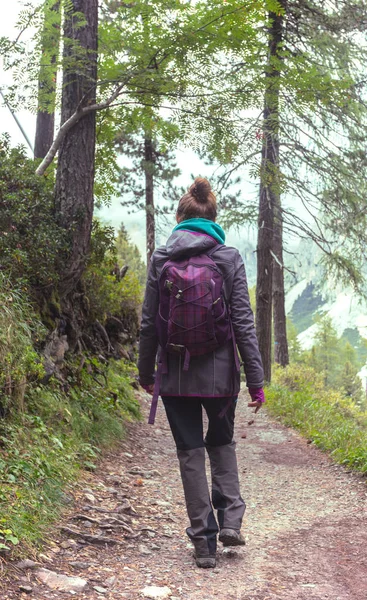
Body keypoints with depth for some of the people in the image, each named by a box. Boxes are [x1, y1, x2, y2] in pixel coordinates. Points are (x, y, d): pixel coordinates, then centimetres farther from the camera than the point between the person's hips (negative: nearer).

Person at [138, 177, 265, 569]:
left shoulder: (160, 258, -2)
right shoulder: (229, 258, -4)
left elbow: (149, 322, 0)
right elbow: (243, 322, -6)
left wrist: (145, 371, 12)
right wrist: (255, 379, -2)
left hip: (176, 375, 0)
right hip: (220, 374, 0)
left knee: (190, 452, 9)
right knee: (221, 442, 22)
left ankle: (204, 539, 10)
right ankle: (230, 519, 8)